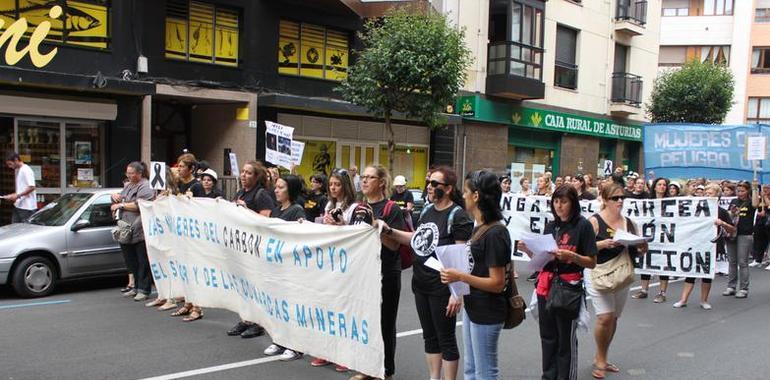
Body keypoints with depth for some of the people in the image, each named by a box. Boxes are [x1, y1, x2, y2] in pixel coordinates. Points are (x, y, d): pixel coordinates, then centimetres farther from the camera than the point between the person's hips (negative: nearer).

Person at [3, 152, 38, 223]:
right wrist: (12, 196, 9)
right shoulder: (17, 170, 18)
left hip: (27, 206, -9)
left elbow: (31, 187, -20)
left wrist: (17, 195, -19)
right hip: (18, 206, 9)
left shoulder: (26, 170, -12)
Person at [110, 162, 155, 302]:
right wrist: (115, 196, 6)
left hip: (140, 231, -9)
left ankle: (143, 290, 1)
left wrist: (120, 205, -10)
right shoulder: (127, 185, 19)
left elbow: (138, 206, -20)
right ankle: (137, 287, 25)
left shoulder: (145, 187, -9)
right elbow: (117, 200, 30)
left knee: (143, 262, -3)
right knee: (131, 262, 14)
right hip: (127, 231, 9)